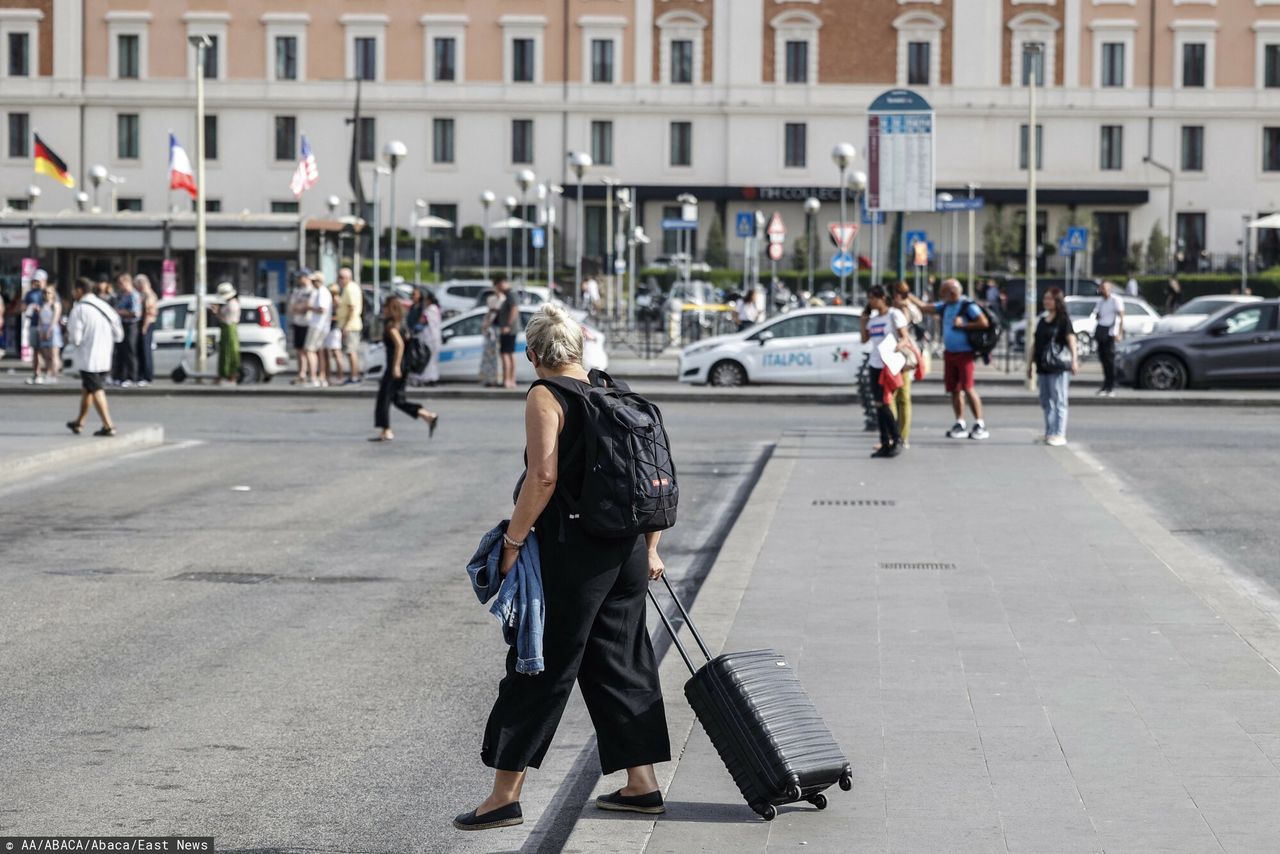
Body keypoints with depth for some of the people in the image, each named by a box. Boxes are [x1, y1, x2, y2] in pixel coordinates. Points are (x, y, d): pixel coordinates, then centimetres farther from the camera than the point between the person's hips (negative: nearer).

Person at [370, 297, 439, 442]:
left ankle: (386, 432, -2)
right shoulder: (399, 324, 16)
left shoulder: (391, 325, -12)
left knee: (384, 397, -2)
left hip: (395, 366, -9)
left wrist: (396, 366, -26)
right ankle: (429, 416, 4)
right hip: (399, 367, 9)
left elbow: (399, 344, -24)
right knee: (398, 400, 11)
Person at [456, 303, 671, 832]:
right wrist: (650, 548, 18)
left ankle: (505, 794, 2)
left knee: (538, 669, -1)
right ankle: (642, 784, 19)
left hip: (570, 551, -7)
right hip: (626, 551, 7)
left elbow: (543, 476, -21)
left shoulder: (546, 397, -9)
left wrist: (513, 540, -14)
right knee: (622, 663, 16)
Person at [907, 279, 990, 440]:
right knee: (954, 389, 7)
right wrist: (908, 296, 16)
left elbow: (984, 323, -15)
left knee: (968, 388, -12)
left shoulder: (968, 306, -10)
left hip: (964, 353, -7)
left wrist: (963, 325, -15)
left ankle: (980, 425, -10)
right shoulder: (945, 307, 12)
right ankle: (960, 424, 14)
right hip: (949, 353, 7)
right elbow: (924, 307, 19)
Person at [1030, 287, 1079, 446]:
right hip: (1043, 366, 7)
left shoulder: (1063, 319, -3)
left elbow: (1071, 339, -14)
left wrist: (1074, 361, -26)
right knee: (1046, 401, 8)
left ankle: (1059, 434, -6)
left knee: (1058, 401, -6)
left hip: (1059, 366, -7)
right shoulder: (1042, 320, 17)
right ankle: (1049, 432, 14)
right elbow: (1036, 343, 21)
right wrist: (1030, 364, 20)